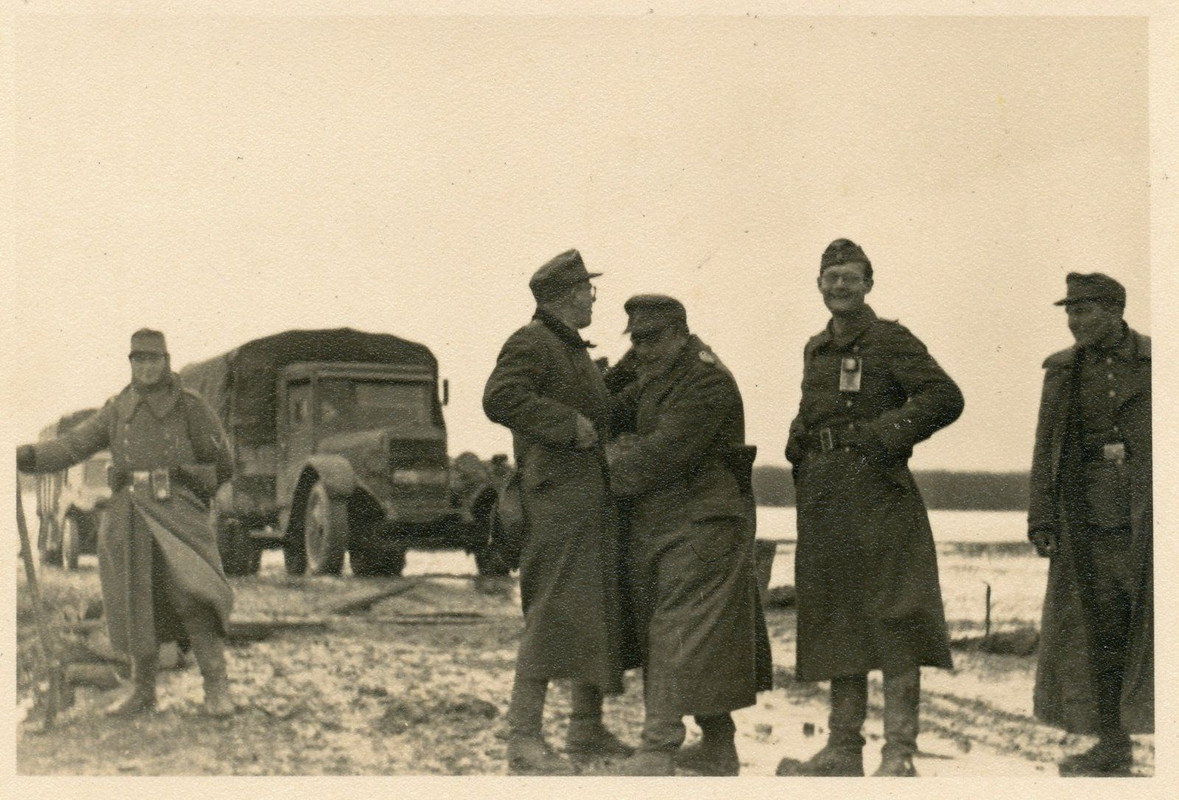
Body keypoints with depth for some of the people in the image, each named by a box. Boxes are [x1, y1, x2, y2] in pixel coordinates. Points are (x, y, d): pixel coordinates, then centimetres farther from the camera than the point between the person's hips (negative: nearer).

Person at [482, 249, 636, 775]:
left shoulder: (574, 350, 24)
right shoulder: (531, 344, -8)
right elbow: (499, 399, -24)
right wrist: (570, 423, -22)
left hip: (594, 504, 10)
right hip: (558, 499, -10)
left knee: (603, 613, 12)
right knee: (553, 616, -14)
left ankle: (587, 731, 22)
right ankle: (524, 742, -13)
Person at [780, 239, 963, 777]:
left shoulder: (891, 341, -1)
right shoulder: (815, 350, 18)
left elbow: (946, 398, -11)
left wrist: (885, 434, -15)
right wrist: (797, 445, 11)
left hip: (878, 492, -7)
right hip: (822, 500, 7)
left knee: (894, 620, -8)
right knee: (835, 621, 10)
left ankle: (899, 754, -7)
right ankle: (843, 749, 16)